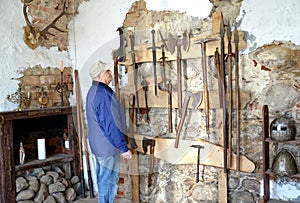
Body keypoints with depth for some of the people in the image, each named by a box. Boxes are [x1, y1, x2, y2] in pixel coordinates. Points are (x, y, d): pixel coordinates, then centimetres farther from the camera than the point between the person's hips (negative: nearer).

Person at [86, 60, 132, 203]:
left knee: (103, 179, 21)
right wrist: (124, 148, -18)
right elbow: (110, 124, -25)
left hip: (98, 145, 10)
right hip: (108, 146, -10)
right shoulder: (103, 93, -22)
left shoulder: (93, 91, 11)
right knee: (109, 181, 2)